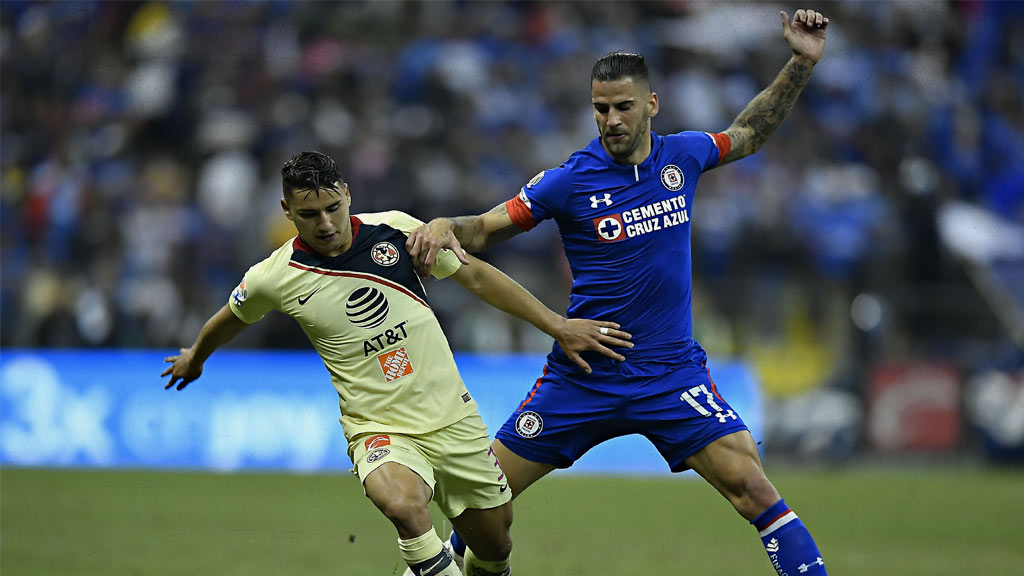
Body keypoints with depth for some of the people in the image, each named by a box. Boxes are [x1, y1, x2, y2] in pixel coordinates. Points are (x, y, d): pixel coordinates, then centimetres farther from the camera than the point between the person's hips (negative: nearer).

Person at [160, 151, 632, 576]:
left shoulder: (395, 230, -6)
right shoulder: (274, 278, -8)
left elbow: (475, 276, 5)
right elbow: (231, 319, 15)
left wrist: (558, 326, 4)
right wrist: (194, 359, 34)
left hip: (452, 416, 3)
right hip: (379, 432, -3)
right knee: (403, 504, -36)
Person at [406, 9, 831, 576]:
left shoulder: (681, 156, 1)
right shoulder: (570, 181, -9)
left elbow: (749, 134, 21)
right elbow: (484, 230, -5)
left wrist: (801, 62, 13)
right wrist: (442, 227, -27)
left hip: (672, 373, 1)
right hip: (582, 375, -1)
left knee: (752, 487, -16)